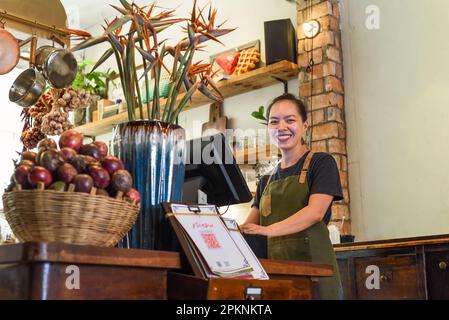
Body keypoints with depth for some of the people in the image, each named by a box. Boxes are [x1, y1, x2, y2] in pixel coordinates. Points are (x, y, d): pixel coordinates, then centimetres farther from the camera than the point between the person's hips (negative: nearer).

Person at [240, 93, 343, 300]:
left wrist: (269, 230, -26)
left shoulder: (322, 163, 2)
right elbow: (251, 224, 11)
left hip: (311, 263, -5)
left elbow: (315, 212, -13)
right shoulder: (267, 181, 19)